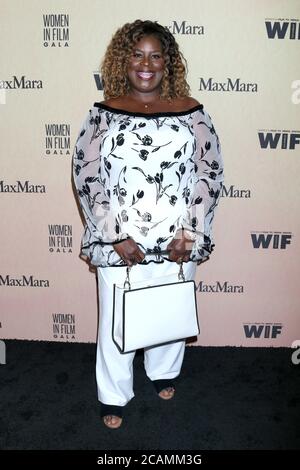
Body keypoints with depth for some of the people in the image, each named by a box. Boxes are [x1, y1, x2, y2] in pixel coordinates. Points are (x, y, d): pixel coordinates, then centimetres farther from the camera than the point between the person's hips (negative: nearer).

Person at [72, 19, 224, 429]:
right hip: (117, 244, -1)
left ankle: (163, 371, 49)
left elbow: (210, 173, -3)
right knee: (116, 319, 12)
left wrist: (190, 234, -11)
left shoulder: (191, 112, -2)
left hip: (176, 242, 1)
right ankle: (114, 394, 35)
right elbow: (86, 177, -6)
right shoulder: (103, 113, -3)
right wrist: (115, 236, -14)